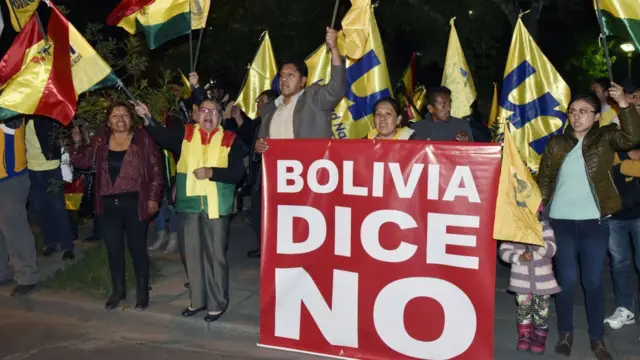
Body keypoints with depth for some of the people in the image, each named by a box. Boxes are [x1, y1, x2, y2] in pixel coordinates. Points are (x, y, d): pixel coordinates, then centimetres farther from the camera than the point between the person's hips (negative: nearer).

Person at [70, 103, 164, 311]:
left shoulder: (143, 140, -5)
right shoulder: (100, 141, 7)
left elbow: (156, 170, -5)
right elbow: (83, 162, 7)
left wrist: (153, 198, -8)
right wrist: (77, 143, -9)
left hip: (134, 203, -3)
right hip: (108, 204, 4)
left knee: (137, 248, 7)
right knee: (113, 249, 13)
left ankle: (142, 291, 22)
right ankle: (118, 290, 29)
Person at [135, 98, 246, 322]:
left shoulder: (230, 140, -1)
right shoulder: (185, 134, 7)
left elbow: (237, 172, -9)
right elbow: (164, 137, -10)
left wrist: (211, 172, -21)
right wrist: (148, 120, -26)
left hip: (215, 206, -3)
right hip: (189, 204, 3)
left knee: (215, 255, 4)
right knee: (192, 254, 13)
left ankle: (217, 304, 17)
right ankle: (198, 300, 28)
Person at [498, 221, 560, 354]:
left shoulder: (544, 227, -9)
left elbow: (551, 251, -17)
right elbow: (504, 251, -8)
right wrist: (519, 258, -25)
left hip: (543, 280, 0)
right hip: (521, 280, 0)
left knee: (541, 312, 7)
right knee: (523, 308, 5)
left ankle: (539, 339, 24)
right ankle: (524, 336, 23)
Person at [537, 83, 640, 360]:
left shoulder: (605, 138, 2)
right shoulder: (557, 144, 5)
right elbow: (544, 180, 6)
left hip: (595, 221, 0)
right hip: (562, 221, 1)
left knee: (593, 281, 5)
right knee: (567, 279, 4)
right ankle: (565, 333, 21)